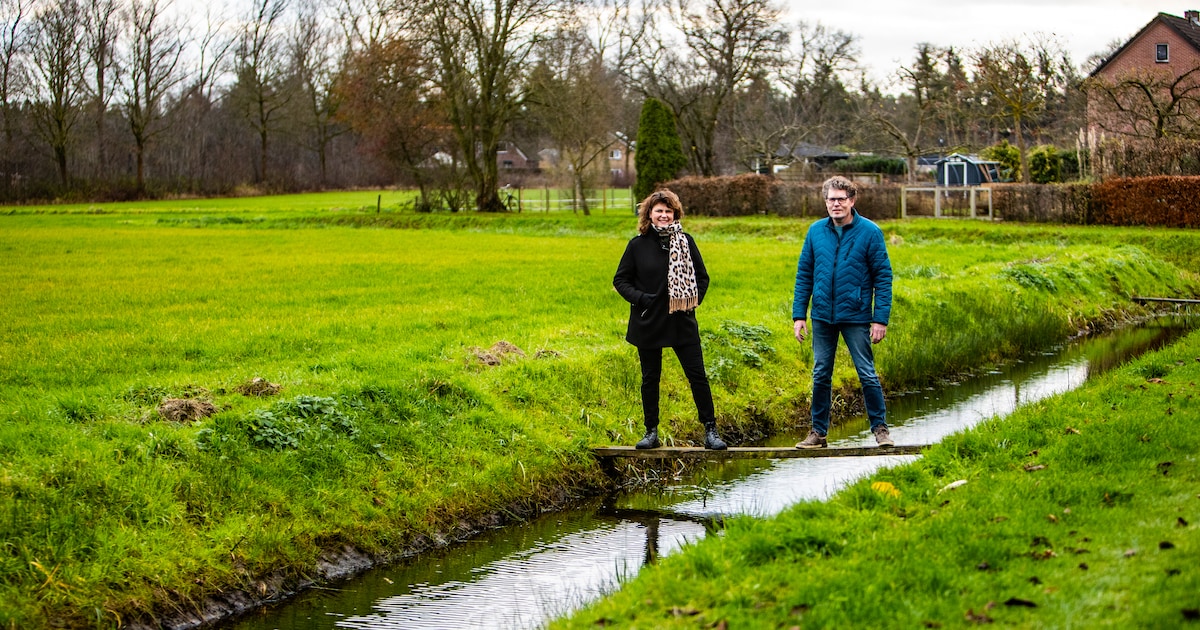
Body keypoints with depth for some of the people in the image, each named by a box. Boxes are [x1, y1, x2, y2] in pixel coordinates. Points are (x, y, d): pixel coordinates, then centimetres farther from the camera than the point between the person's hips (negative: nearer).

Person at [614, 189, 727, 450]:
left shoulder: (686, 242, 3)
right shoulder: (638, 245, -1)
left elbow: (702, 276, 12)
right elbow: (620, 279, 6)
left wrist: (694, 300, -1)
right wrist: (638, 298, -9)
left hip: (682, 323, 0)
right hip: (649, 324, 0)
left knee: (697, 375, -1)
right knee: (650, 379, 8)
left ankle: (710, 431, 4)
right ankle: (651, 432, 18)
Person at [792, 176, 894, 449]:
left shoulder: (869, 232, -6)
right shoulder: (816, 231, 4)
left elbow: (883, 277, -6)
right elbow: (804, 274, 8)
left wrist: (881, 319, -12)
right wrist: (799, 314, 2)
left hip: (856, 316, -3)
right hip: (822, 317, 4)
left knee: (867, 374, 1)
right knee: (821, 375, 11)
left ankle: (880, 429, 12)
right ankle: (818, 431, 20)